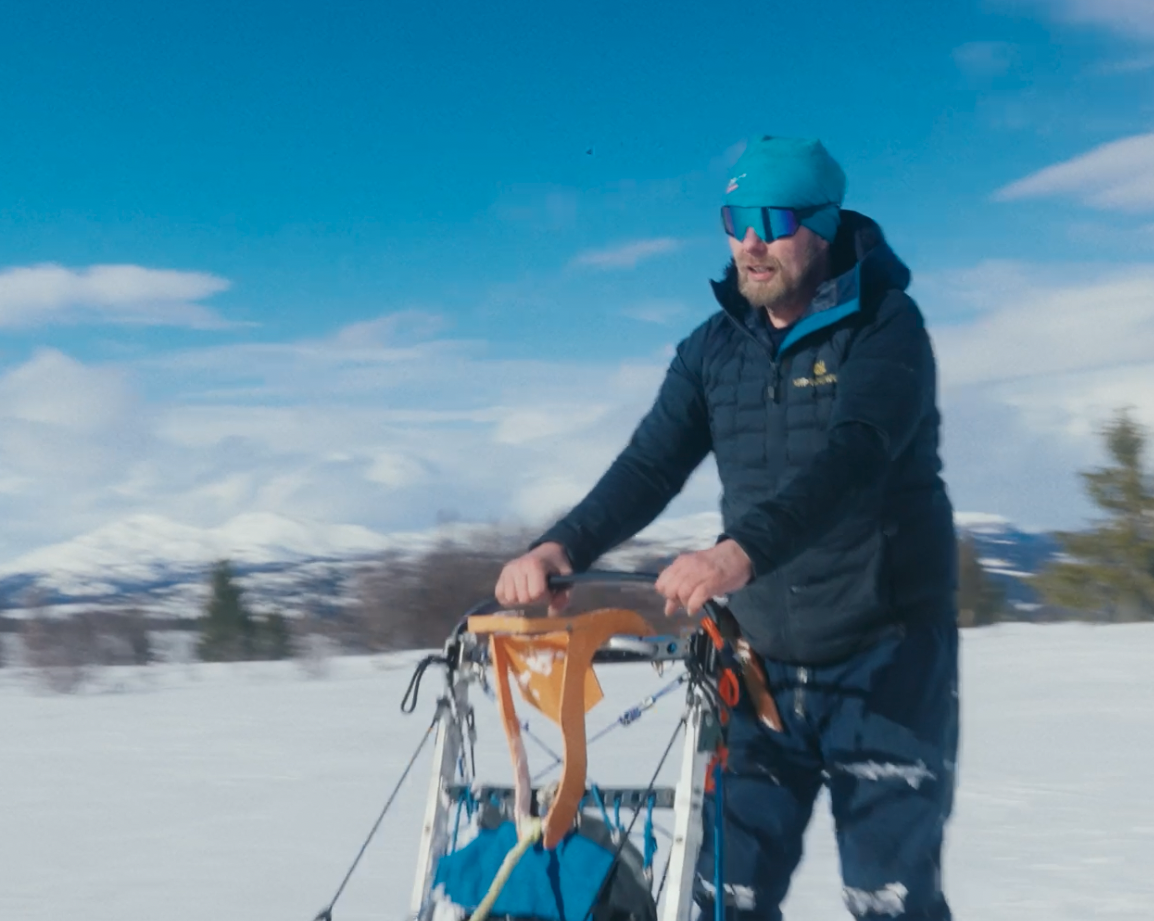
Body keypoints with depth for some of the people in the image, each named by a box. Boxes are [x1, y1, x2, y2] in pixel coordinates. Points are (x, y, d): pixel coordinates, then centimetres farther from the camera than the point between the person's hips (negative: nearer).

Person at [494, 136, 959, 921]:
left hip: (886, 660, -4)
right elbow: (649, 469, -3)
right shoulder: (713, 350, 5)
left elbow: (851, 460, -27)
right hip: (764, 663, 5)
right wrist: (563, 546, -23)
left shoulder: (885, 327, -10)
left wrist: (743, 551, -43)